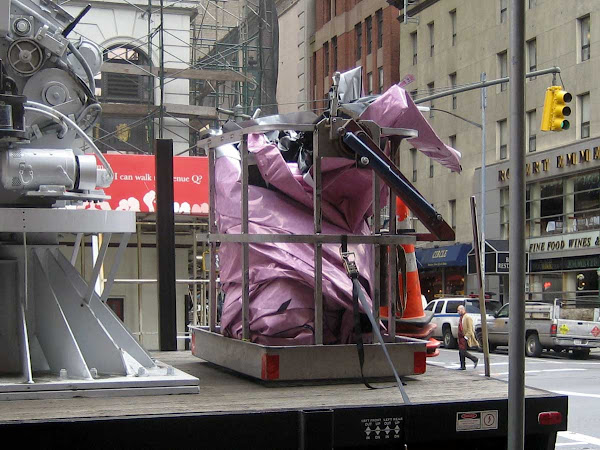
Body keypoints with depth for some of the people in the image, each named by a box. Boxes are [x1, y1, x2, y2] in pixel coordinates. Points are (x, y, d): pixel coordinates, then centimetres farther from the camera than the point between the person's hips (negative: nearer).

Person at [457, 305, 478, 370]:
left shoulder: (467, 318, -13)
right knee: (461, 352, 8)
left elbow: (469, 329, -17)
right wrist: (459, 337, 16)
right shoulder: (461, 318, 15)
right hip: (461, 338, 9)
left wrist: (466, 337, -19)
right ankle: (462, 366, 13)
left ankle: (475, 359, 3)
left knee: (463, 352, -12)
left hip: (465, 338, -9)